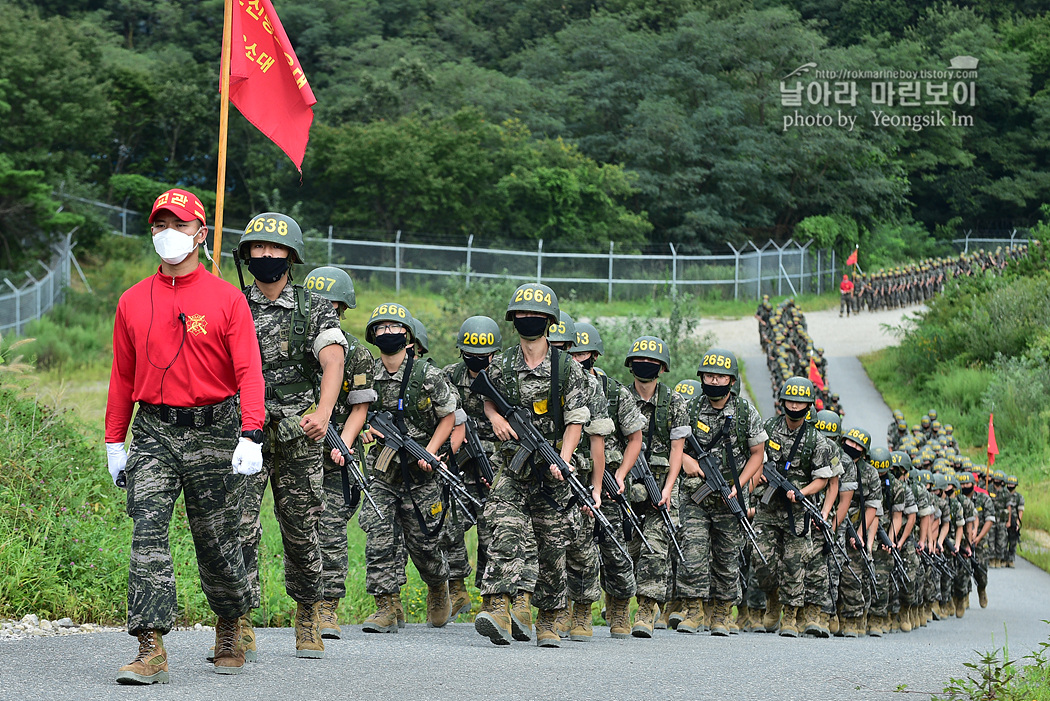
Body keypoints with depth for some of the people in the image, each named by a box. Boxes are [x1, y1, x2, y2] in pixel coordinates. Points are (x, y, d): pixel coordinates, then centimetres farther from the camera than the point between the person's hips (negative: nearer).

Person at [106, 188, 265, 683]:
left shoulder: (226, 300, -1)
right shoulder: (133, 302, 10)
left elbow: (248, 372, -7)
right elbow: (122, 376, 16)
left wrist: (250, 436, -19)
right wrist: (114, 442, 14)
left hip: (212, 432, -2)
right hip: (153, 433, 2)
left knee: (216, 543, 6)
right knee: (148, 535, -13)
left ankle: (229, 630, 30)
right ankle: (151, 651, -18)